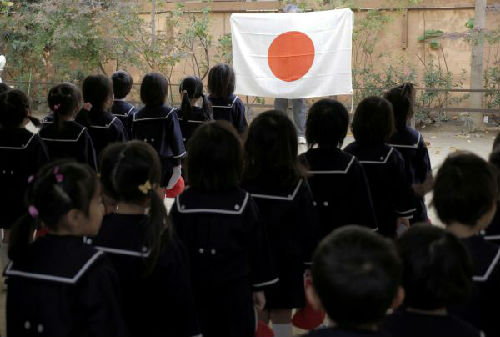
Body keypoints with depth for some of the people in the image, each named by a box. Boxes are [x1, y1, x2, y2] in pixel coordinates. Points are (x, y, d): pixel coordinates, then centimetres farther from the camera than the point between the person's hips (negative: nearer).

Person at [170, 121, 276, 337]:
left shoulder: (182, 203, -8)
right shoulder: (243, 203, -11)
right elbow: (257, 247, -4)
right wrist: (258, 287, 8)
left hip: (192, 292, 2)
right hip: (234, 292, -1)